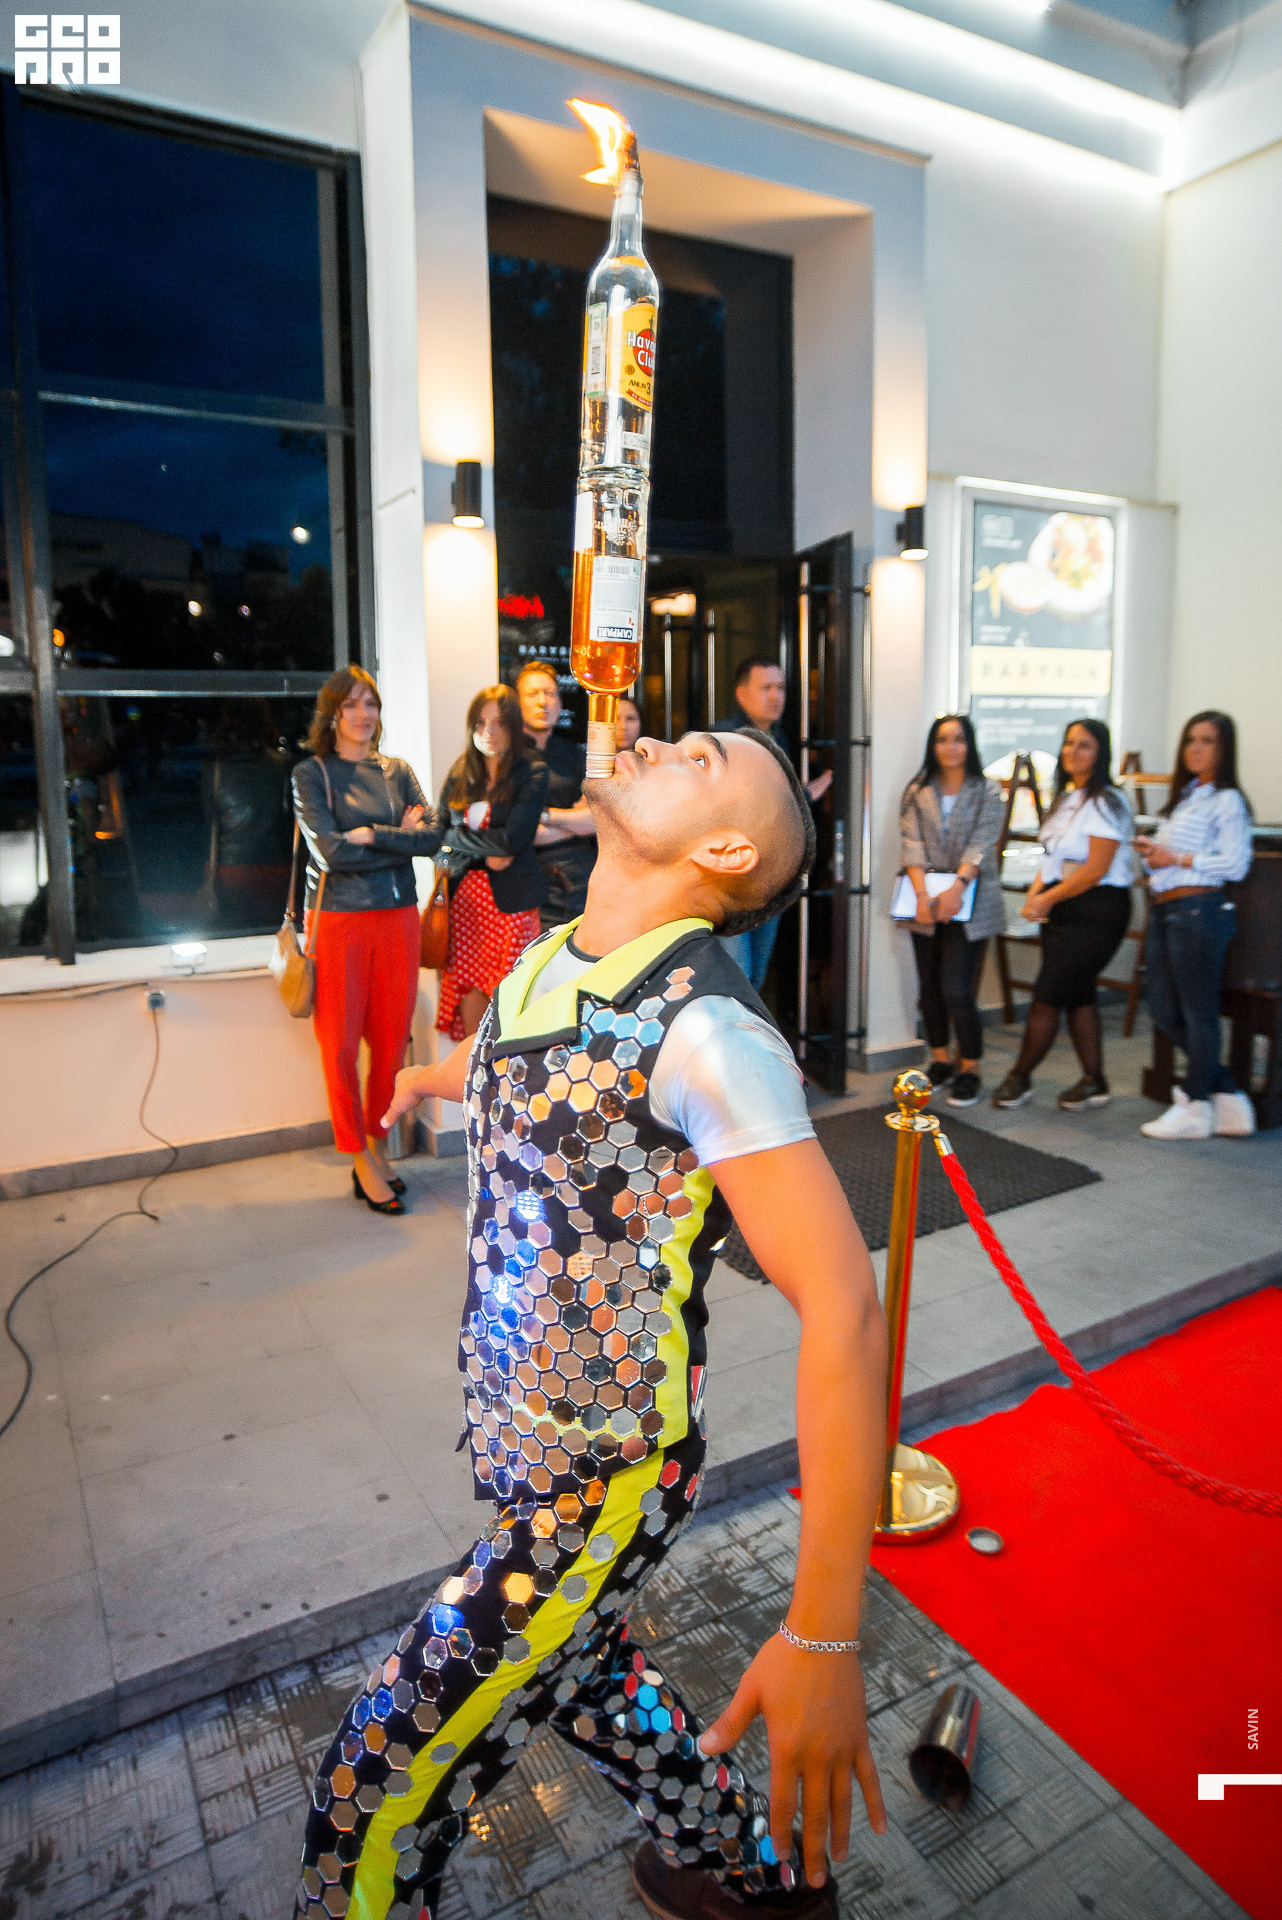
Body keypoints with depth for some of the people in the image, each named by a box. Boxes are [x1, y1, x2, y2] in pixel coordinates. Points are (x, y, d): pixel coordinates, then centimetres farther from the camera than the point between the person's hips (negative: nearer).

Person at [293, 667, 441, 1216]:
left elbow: (432, 836, -2)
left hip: (398, 917, 3)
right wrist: (400, 839, -7)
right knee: (341, 1046, 1)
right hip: (339, 919, -3)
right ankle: (362, 1164, 15)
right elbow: (329, 851, -13)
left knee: (391, 1041, 7)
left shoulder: (397, 772, 12)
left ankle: (377, 1147, 25)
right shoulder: (312, 773, 1)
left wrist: (370, 834, -13)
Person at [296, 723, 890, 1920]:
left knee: (378, 1796, 5)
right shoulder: (545, 965, -3)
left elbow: (842, 1312, -30)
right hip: (524, 1448, 8)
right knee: (580, 1676, 29)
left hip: (604, 1484, -8)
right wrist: (425, 1079, 44)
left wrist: (823, 1639, -28)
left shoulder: (703, 1032, -29)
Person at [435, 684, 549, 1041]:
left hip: (511, 898, -4)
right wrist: (485, 854, -7)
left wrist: (464, 837, -3)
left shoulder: (532, 772, -2)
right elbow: (441, 834, 8)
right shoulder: (460, 774, 13)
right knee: (468, 987, 2)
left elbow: (513, 840, -12)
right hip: (465, 894, 4)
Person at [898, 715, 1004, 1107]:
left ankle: (969, 1070, 9)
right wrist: (922, 894, -18)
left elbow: (982, 844, -9)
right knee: (930, 987, 9)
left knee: (956, 990, -9)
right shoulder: (917, 792, 6)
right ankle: (940, 1060, 27)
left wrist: (957, 886, -25)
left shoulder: (987, 791, 1)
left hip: (970, 904, -3)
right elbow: (912, 844, -4)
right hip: (927, 905, 3)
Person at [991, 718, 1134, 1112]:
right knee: (1078, 995, 12)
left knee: (1046, 997, -5)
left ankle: (1019, 1078, 8)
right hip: (1060, 910, 9)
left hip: (1094, 912, -9)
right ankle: (1094, 1082, 21)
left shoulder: (1106, 802, -12)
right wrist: (1036, 893, 0)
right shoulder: (1065, 797, 14)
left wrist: (1047, 899, -12)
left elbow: (1095, 871, -18)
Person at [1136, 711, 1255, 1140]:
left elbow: (1235, 863, -14)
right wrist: (1152, 851, 6)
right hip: (1164, 911, 9)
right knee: (1163, 1010, 9)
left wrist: (1176, 859, -11)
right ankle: (1228, 1097, 20)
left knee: (1198, 1011, -1)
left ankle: (1195, 1106, 11)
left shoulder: (1226, 800, -6)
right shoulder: (1183, 797, 19)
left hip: (1198, 909, -9)